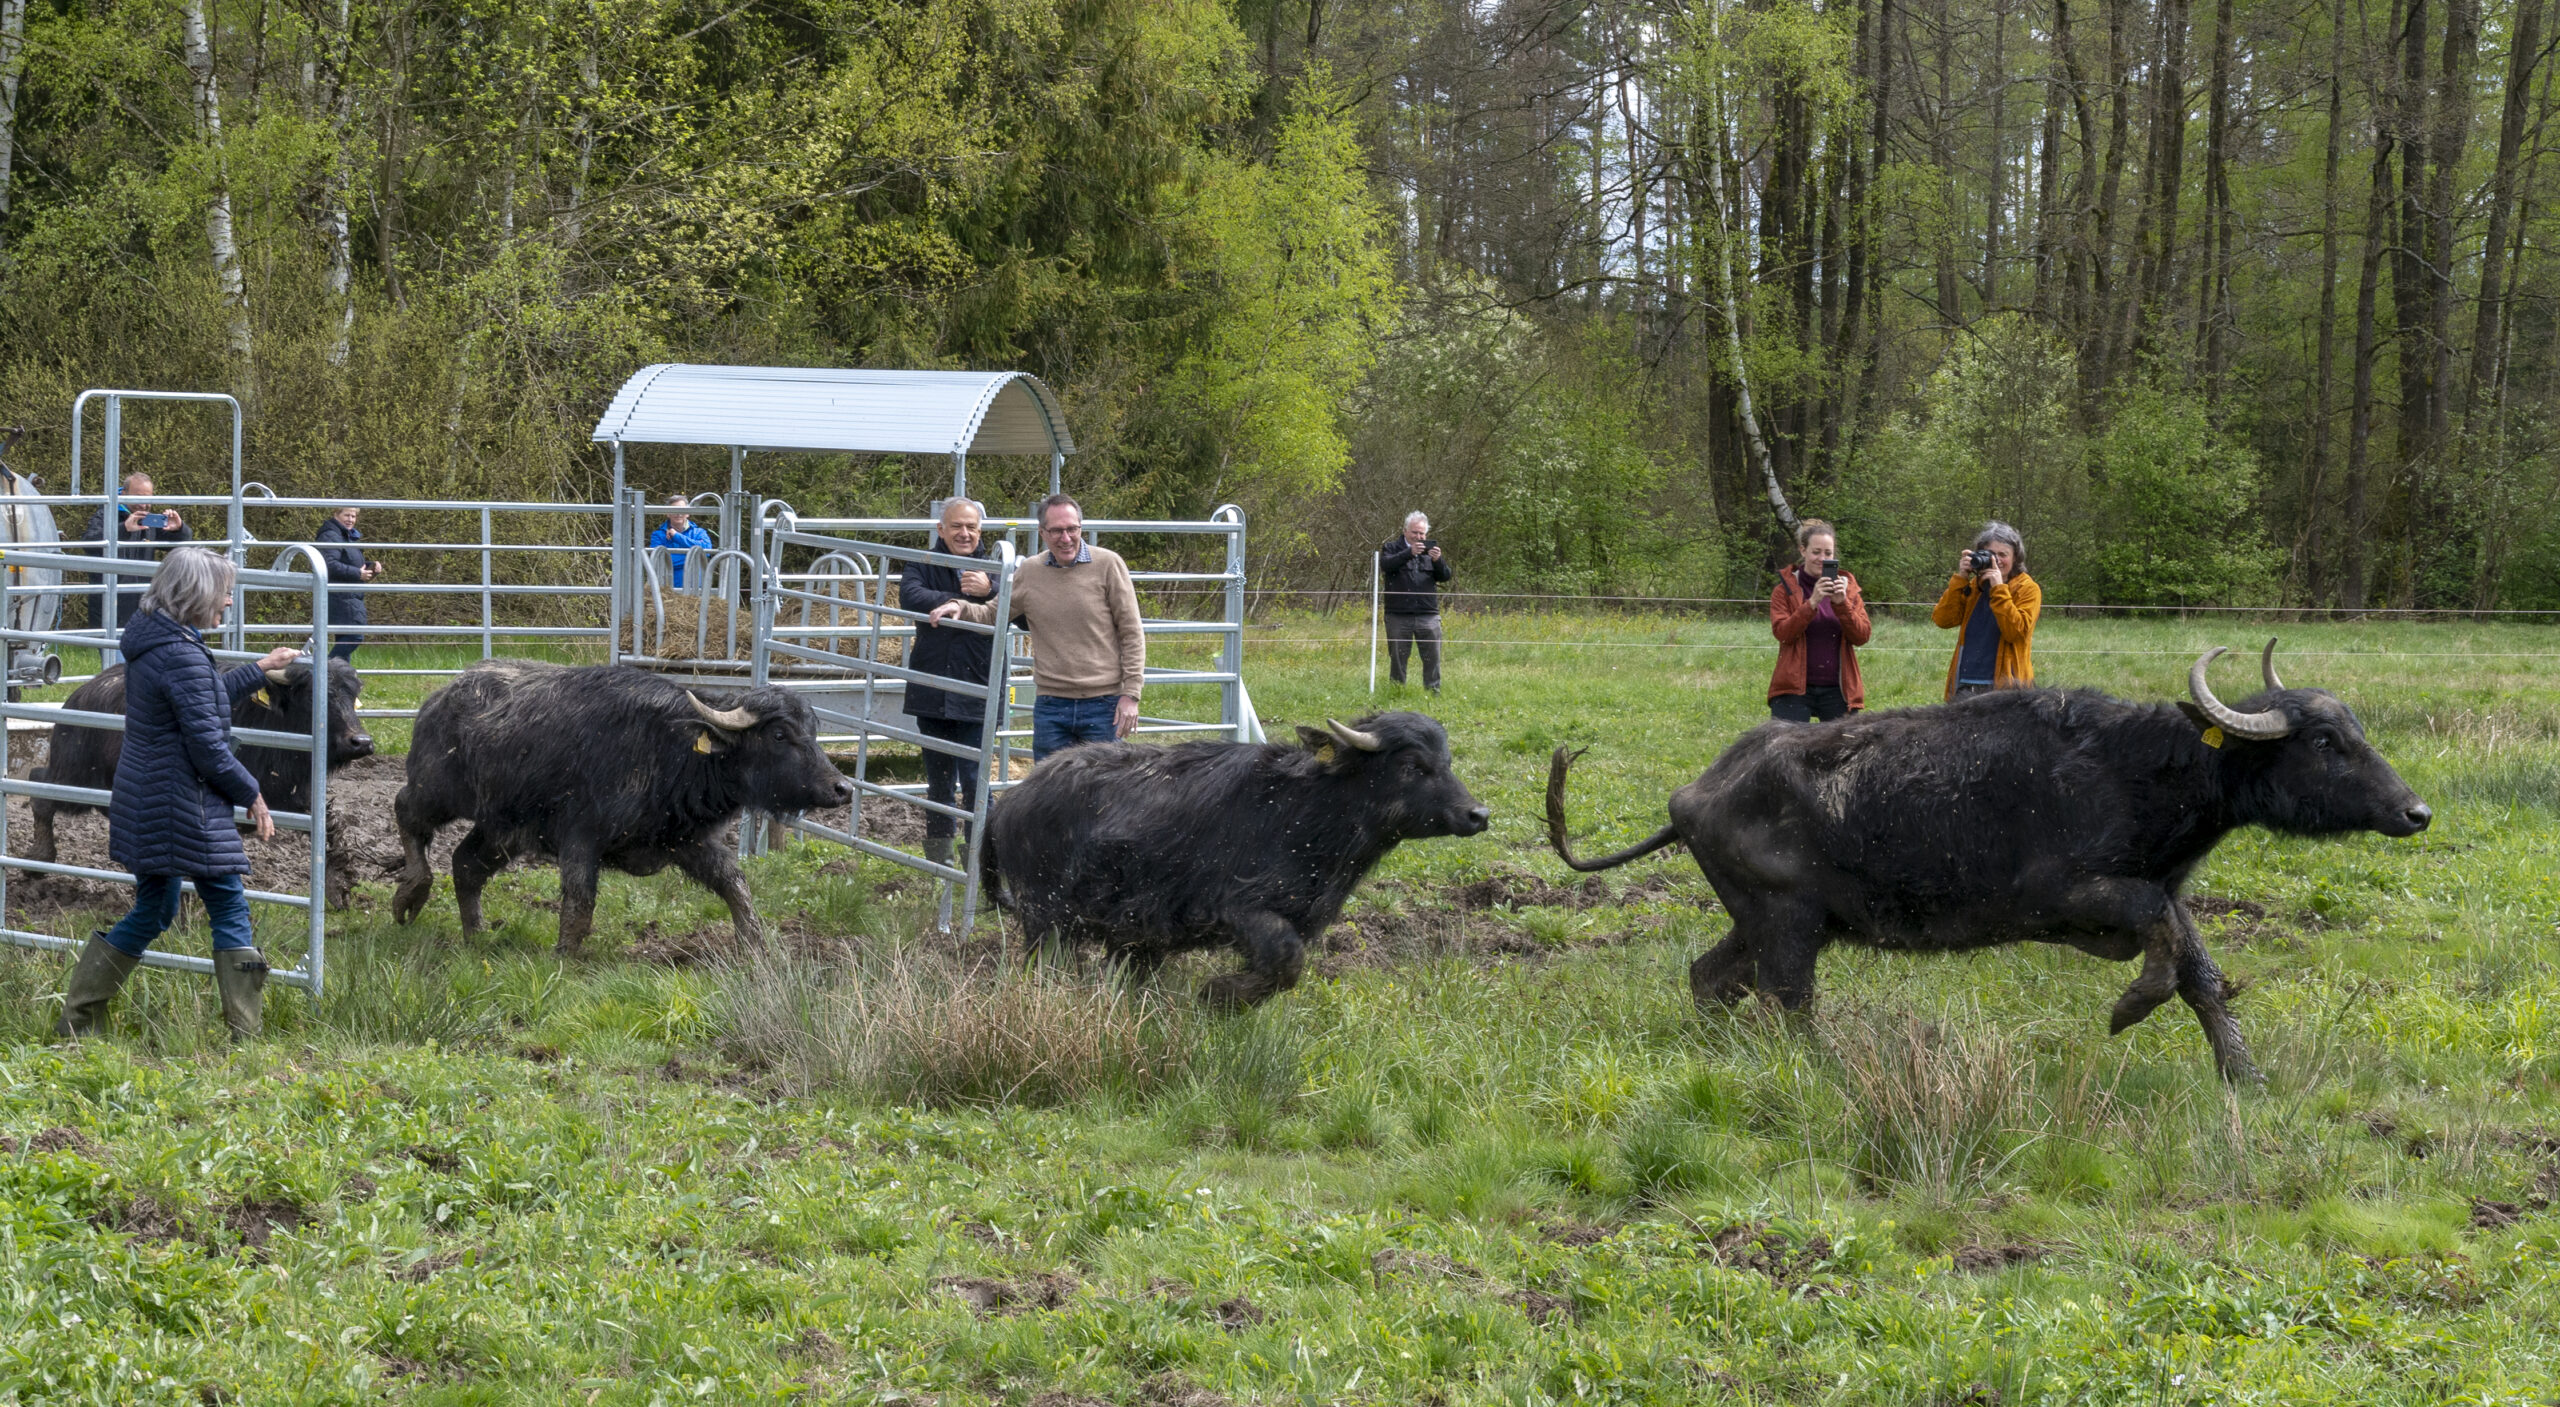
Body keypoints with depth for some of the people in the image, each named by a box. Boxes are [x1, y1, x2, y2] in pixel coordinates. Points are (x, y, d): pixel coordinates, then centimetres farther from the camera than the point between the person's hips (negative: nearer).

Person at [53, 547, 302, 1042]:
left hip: (144, 805, 10)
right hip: (187, 809, -10)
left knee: (152, 912, 18)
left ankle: (74, 1022, 19)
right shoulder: (182, 658, -20)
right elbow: (207, 746, -19)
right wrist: (251, 794, -7)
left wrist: (259, 669, 30)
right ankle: (246, 1033, 5)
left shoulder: (150, 642, 10)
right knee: (230, 910, 2)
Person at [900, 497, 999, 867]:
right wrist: (958, 601, -23)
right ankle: (938, 853, 20)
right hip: (931, 693, 2)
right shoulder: (924, 565, 5)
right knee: (939, 777, 12)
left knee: (974, 779, -8)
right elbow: (910, 595, -16)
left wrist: (989, 592, -29)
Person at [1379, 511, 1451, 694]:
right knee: (1398, 658, 4)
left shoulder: (1430, 550, 16)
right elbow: (1386, 564, -15)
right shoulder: (1392, 548, 7)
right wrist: (1410, 553, -27)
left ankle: (1433, 692, 5)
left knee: (1432, 658, -1)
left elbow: (1445, 576, 7)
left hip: (1428, 615, 2)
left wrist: (1438, 560, -14)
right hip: (1398, 615, -2)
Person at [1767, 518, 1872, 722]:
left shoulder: (1848, 587, 10)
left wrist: (1842, 603, -14)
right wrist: (1812, 602, -21)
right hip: (1795, 689, -2)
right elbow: (1782, 632, -10)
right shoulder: (1786, 588, 4)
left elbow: (1862, 636, 1)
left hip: (1837, 690, 2)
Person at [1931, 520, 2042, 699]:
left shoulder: (2027, 589, 1)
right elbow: (1943, 620, 2)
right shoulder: (1972, 586, 15)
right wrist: (1960, 578, -4)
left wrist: (1999, 589, -14)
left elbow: (2017, 632, -14)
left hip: (2004, 686, -5)